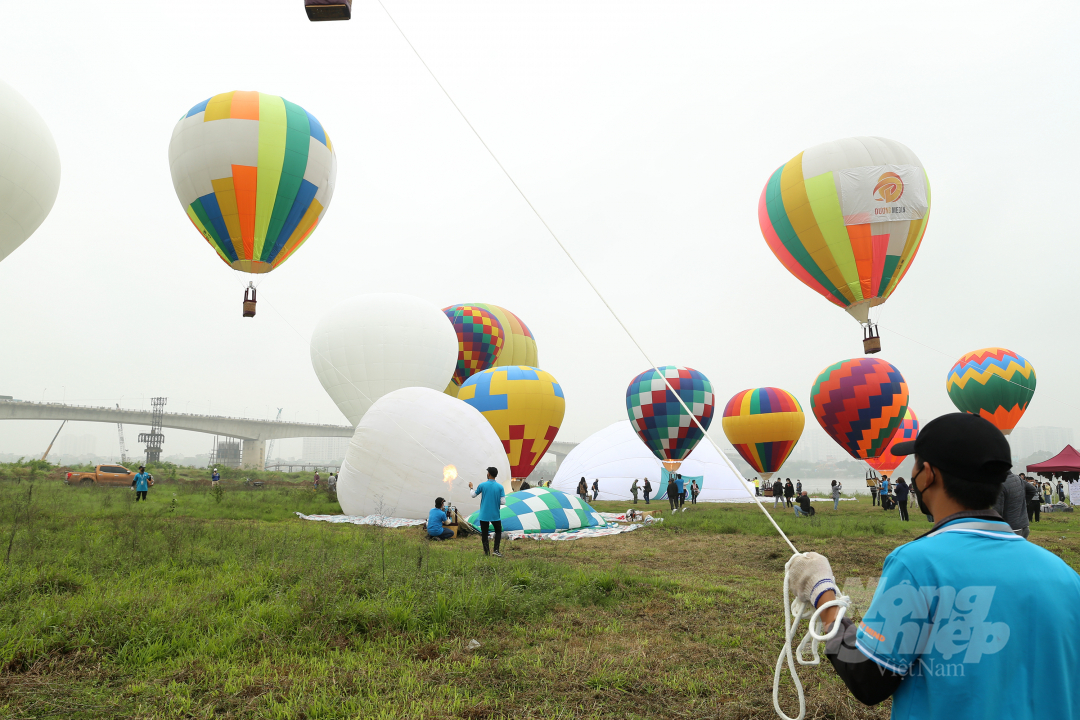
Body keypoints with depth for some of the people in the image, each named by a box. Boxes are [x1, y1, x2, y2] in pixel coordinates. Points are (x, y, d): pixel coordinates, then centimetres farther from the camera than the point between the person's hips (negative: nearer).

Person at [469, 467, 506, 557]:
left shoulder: (482, 485, -7)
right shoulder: (500, 487, -6)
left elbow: (473, 495, 6)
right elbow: (503, 502, -9)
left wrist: (471, 488, 25)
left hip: (484, 515, -1)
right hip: (495, 515, 1)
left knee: (484, 533, 11)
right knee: (498, 532, 17)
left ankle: (486, 552, 10)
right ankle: (496, 550, 5)